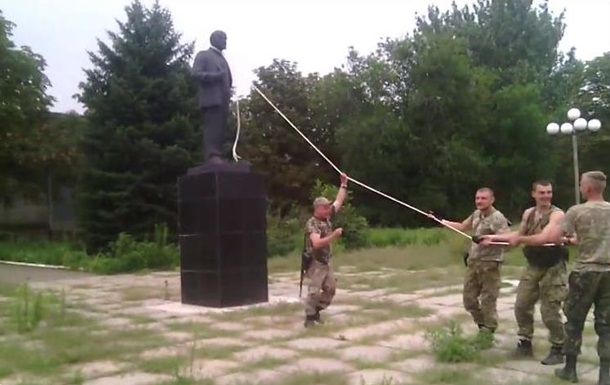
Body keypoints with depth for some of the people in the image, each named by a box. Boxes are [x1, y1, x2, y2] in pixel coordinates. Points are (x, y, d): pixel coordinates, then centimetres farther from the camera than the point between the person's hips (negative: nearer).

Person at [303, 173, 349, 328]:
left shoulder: (327, 217, 3)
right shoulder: (312, 224, -20)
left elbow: (338, 202, 12)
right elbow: (317, 243, -33)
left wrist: (344, 184, 10)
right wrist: (334, 236, -36)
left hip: (326, 262, 8)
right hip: (315, 263, -8)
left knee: (331, 289, 12)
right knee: (314, 291, -7)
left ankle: (316, 311, 25)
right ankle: (309, 317, 4)